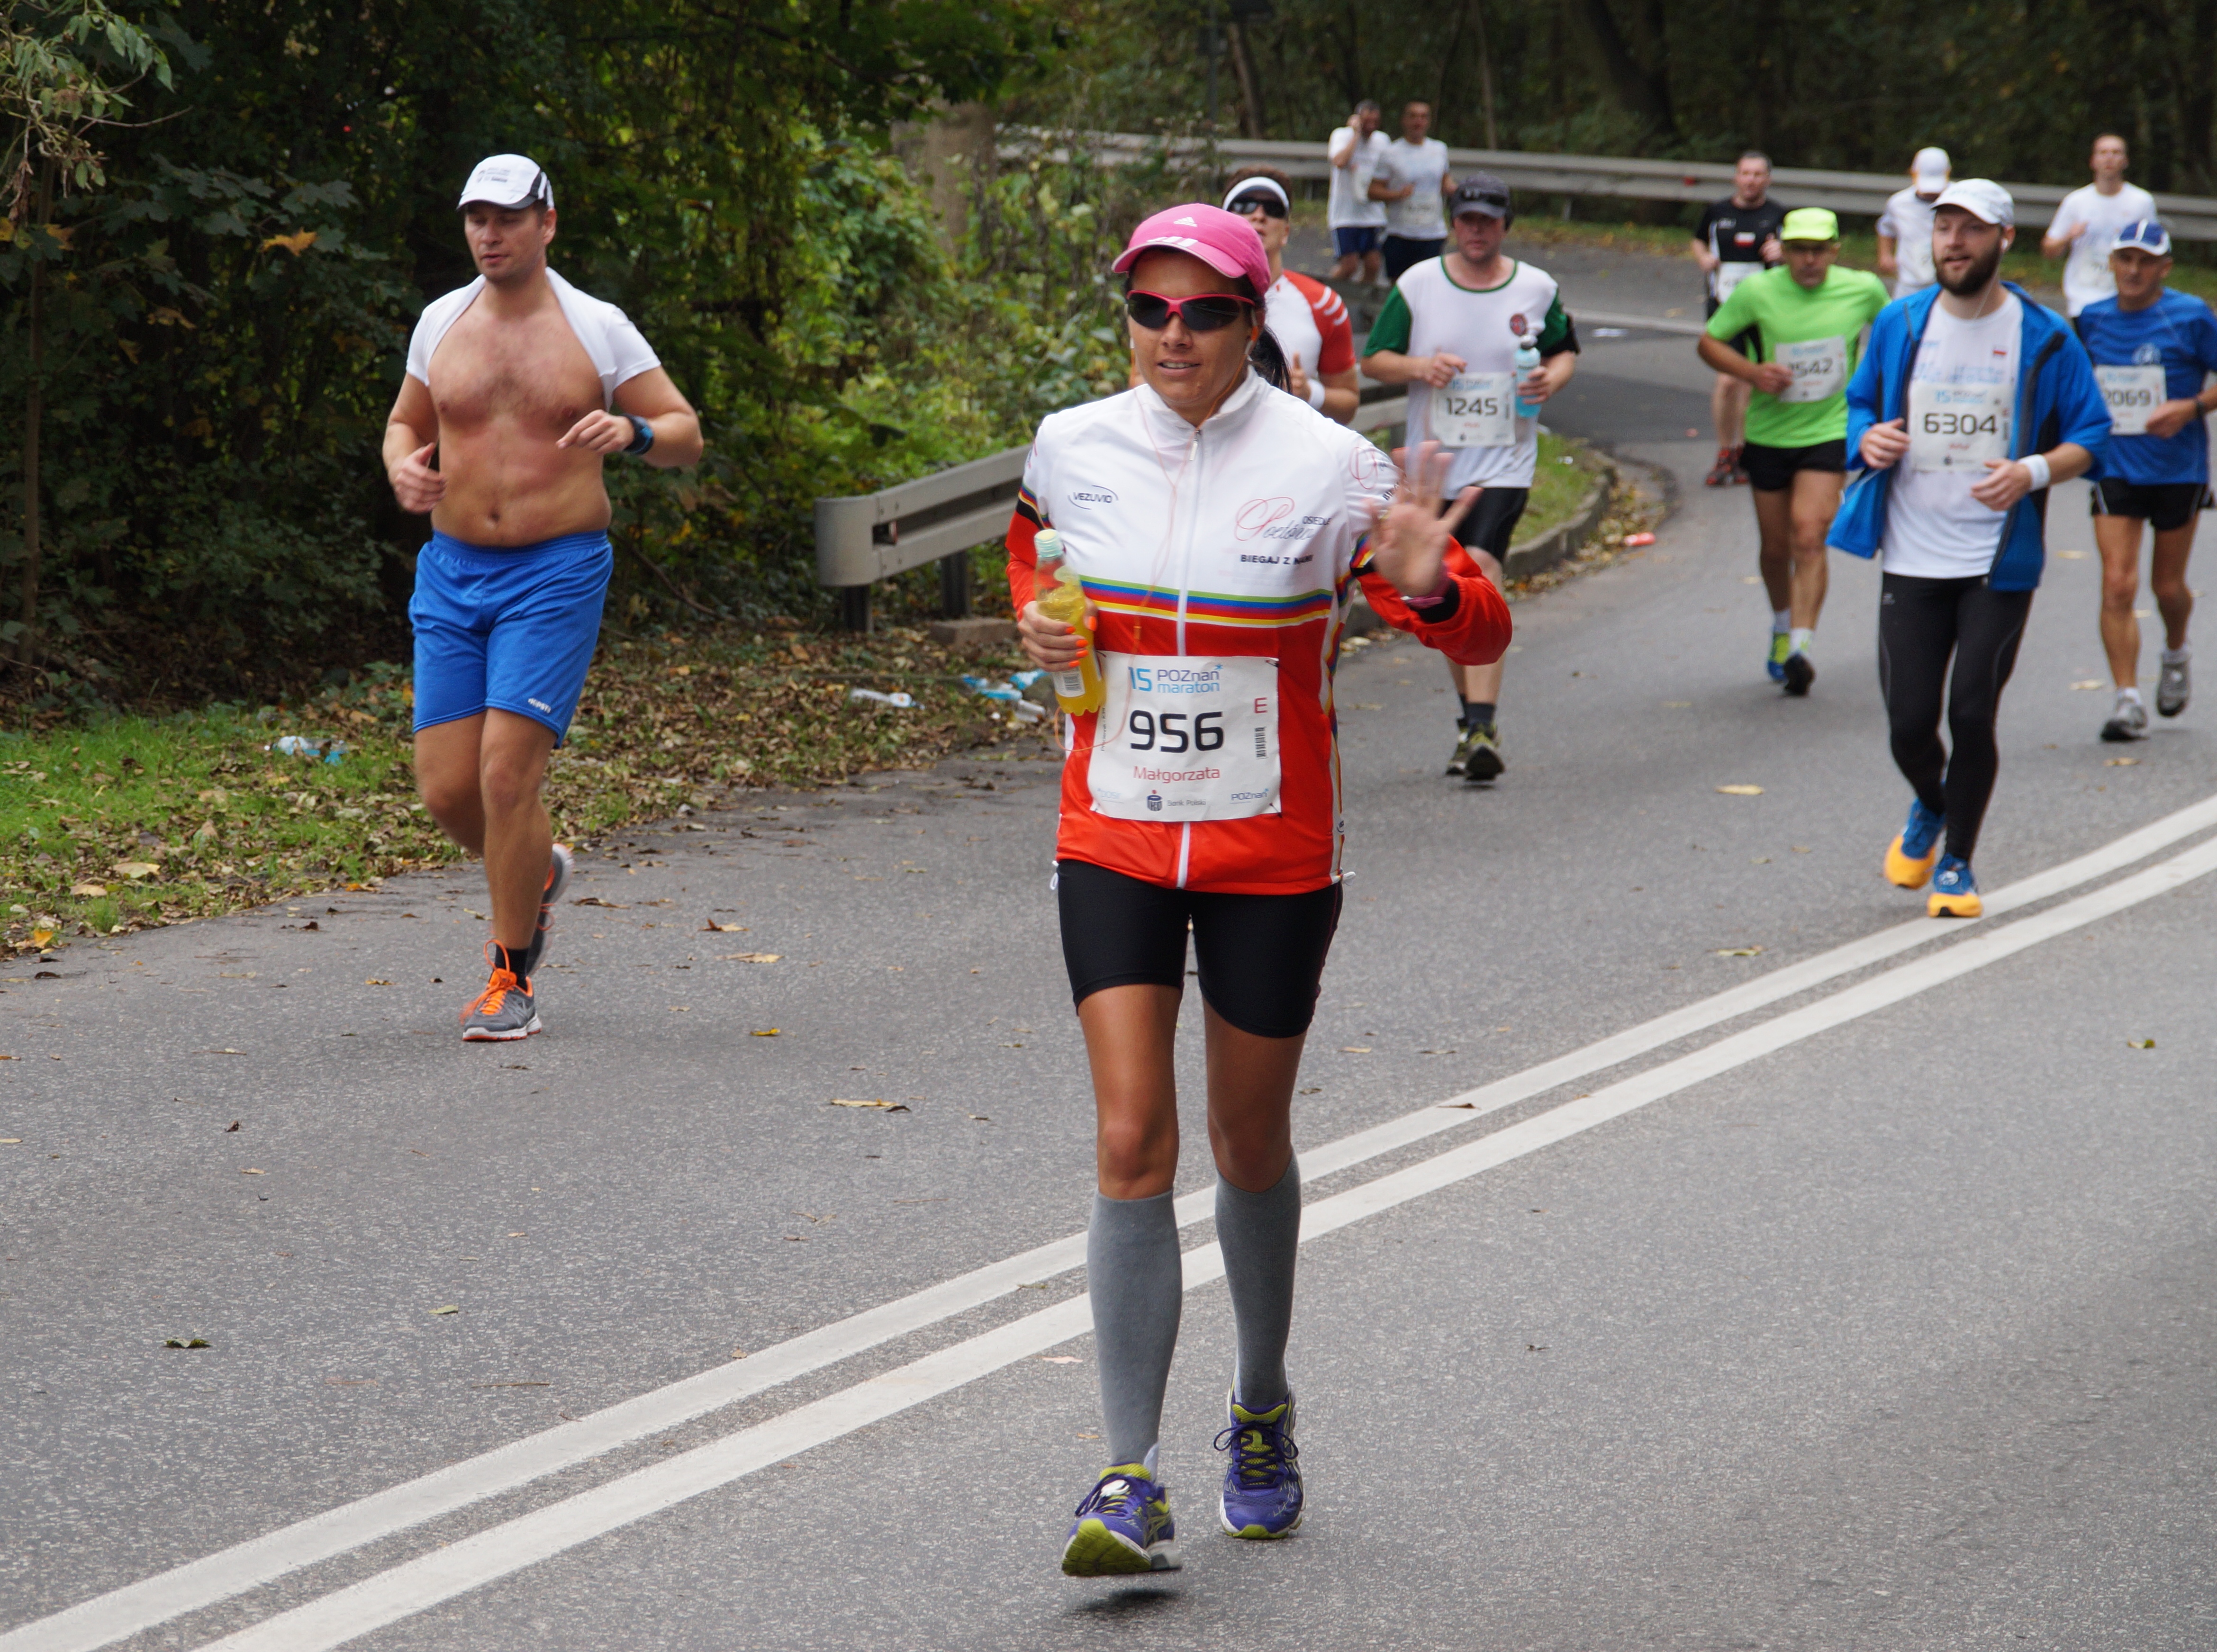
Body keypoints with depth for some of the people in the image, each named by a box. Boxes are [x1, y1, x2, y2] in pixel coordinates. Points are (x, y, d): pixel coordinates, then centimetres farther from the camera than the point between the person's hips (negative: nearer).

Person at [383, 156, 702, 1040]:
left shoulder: (596, 329, -2)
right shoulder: (442, 322, 8)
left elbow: (687, 435, 0)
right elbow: (406, 421, 22)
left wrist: (632, 432, -22)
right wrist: (402, 468, -1)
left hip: (556, 574, -4)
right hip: (452, 570, 4)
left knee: (507, 774, -13)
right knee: (446, 788, -1)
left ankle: (513, 979, 2)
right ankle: (537, 872, 33)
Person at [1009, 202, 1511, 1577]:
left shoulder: (1328, 467, -11)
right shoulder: (1073, 447, -2)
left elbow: (1484, 635, -7)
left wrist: (1425, 590, -30)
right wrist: (1037, 625, 1)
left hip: (1273, 855, -1)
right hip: (1113, 841, 1)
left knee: (1251, 1144, 12)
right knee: (1134, 1143, -9)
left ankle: (1264, 1415, 36)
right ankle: (1135, 1482, -9)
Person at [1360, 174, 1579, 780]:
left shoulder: (1536, 288, 3)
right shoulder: (1417, 285, 2)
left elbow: (1565, 348, 18)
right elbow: (1374, 359, 5)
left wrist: (1554, 377, -5)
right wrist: (1418, 366, -15)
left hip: (1504, 464, -3)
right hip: (1434, 465, 3)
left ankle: (1482, 730, -26)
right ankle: (1473, 719, 29)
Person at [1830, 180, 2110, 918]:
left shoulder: (2044, 338, -2)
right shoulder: (1899, 324, 6)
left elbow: (2090, 435, 3)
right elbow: (1860, 402, 18)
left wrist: (2035, 472, -16)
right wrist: (1868, 437, -6)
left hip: (2000, 564, -2)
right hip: (1911, 559, 2)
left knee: (1972, 716, -6)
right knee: (1910, 724, 0)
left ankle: (1957, 864, 14)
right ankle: (1929, 810, 34)